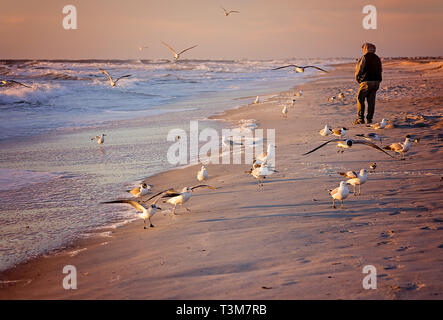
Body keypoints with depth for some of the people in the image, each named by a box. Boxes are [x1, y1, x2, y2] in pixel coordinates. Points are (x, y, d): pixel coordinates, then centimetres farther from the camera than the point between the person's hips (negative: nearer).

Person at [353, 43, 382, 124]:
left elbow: (360, 69, -8)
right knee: (371, 100, 10)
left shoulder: (365, 57, -9)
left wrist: (357, 78, 7)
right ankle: (369, 119, 9)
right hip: (376, 81, 7)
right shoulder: (377, 58, 13)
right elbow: (380, 70, 16)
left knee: (360, 99, 0)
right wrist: (377, 81, 19)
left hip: (367, 81, -7)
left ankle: (361, 119, -5)